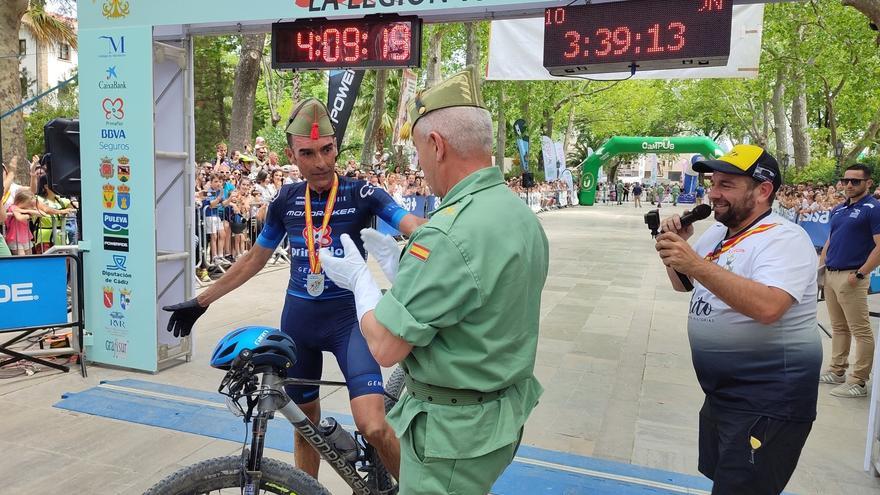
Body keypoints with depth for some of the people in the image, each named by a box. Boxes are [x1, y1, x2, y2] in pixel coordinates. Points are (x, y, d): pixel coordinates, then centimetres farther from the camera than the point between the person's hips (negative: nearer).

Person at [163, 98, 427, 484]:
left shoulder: (360, 194, -9)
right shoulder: (286, 201, 2)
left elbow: (416, 227, -22)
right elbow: (254, 259, 13)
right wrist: (201, 301, 16)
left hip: (348, 316, -4)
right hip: (298, 319, 4)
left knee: (373, 427, -19)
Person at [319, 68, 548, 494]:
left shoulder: (449, 234, -28)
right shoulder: (523, 215, 3)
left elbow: (385, 346, -24)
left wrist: (359, 276, -7)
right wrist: (396, 264, 10)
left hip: (453, 431, -9)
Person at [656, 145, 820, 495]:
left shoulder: (784, 238, -19)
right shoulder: (717, 233, 7)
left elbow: (767, 307, -35)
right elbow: (684, 285, 17)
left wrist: (696, 264, -36)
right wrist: (676, 246, -2)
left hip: (767, 404, -9)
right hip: (721, 394, 9)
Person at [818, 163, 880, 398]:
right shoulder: (838, 210, 15)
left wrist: (859, 274, -19)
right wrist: (820, 266, 11)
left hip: (851, 277, -8)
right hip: (830, 275, 8)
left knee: (861, 330, -1)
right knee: (838, 327, 16)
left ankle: (858, 381, 4)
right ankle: (837, 371, 26)